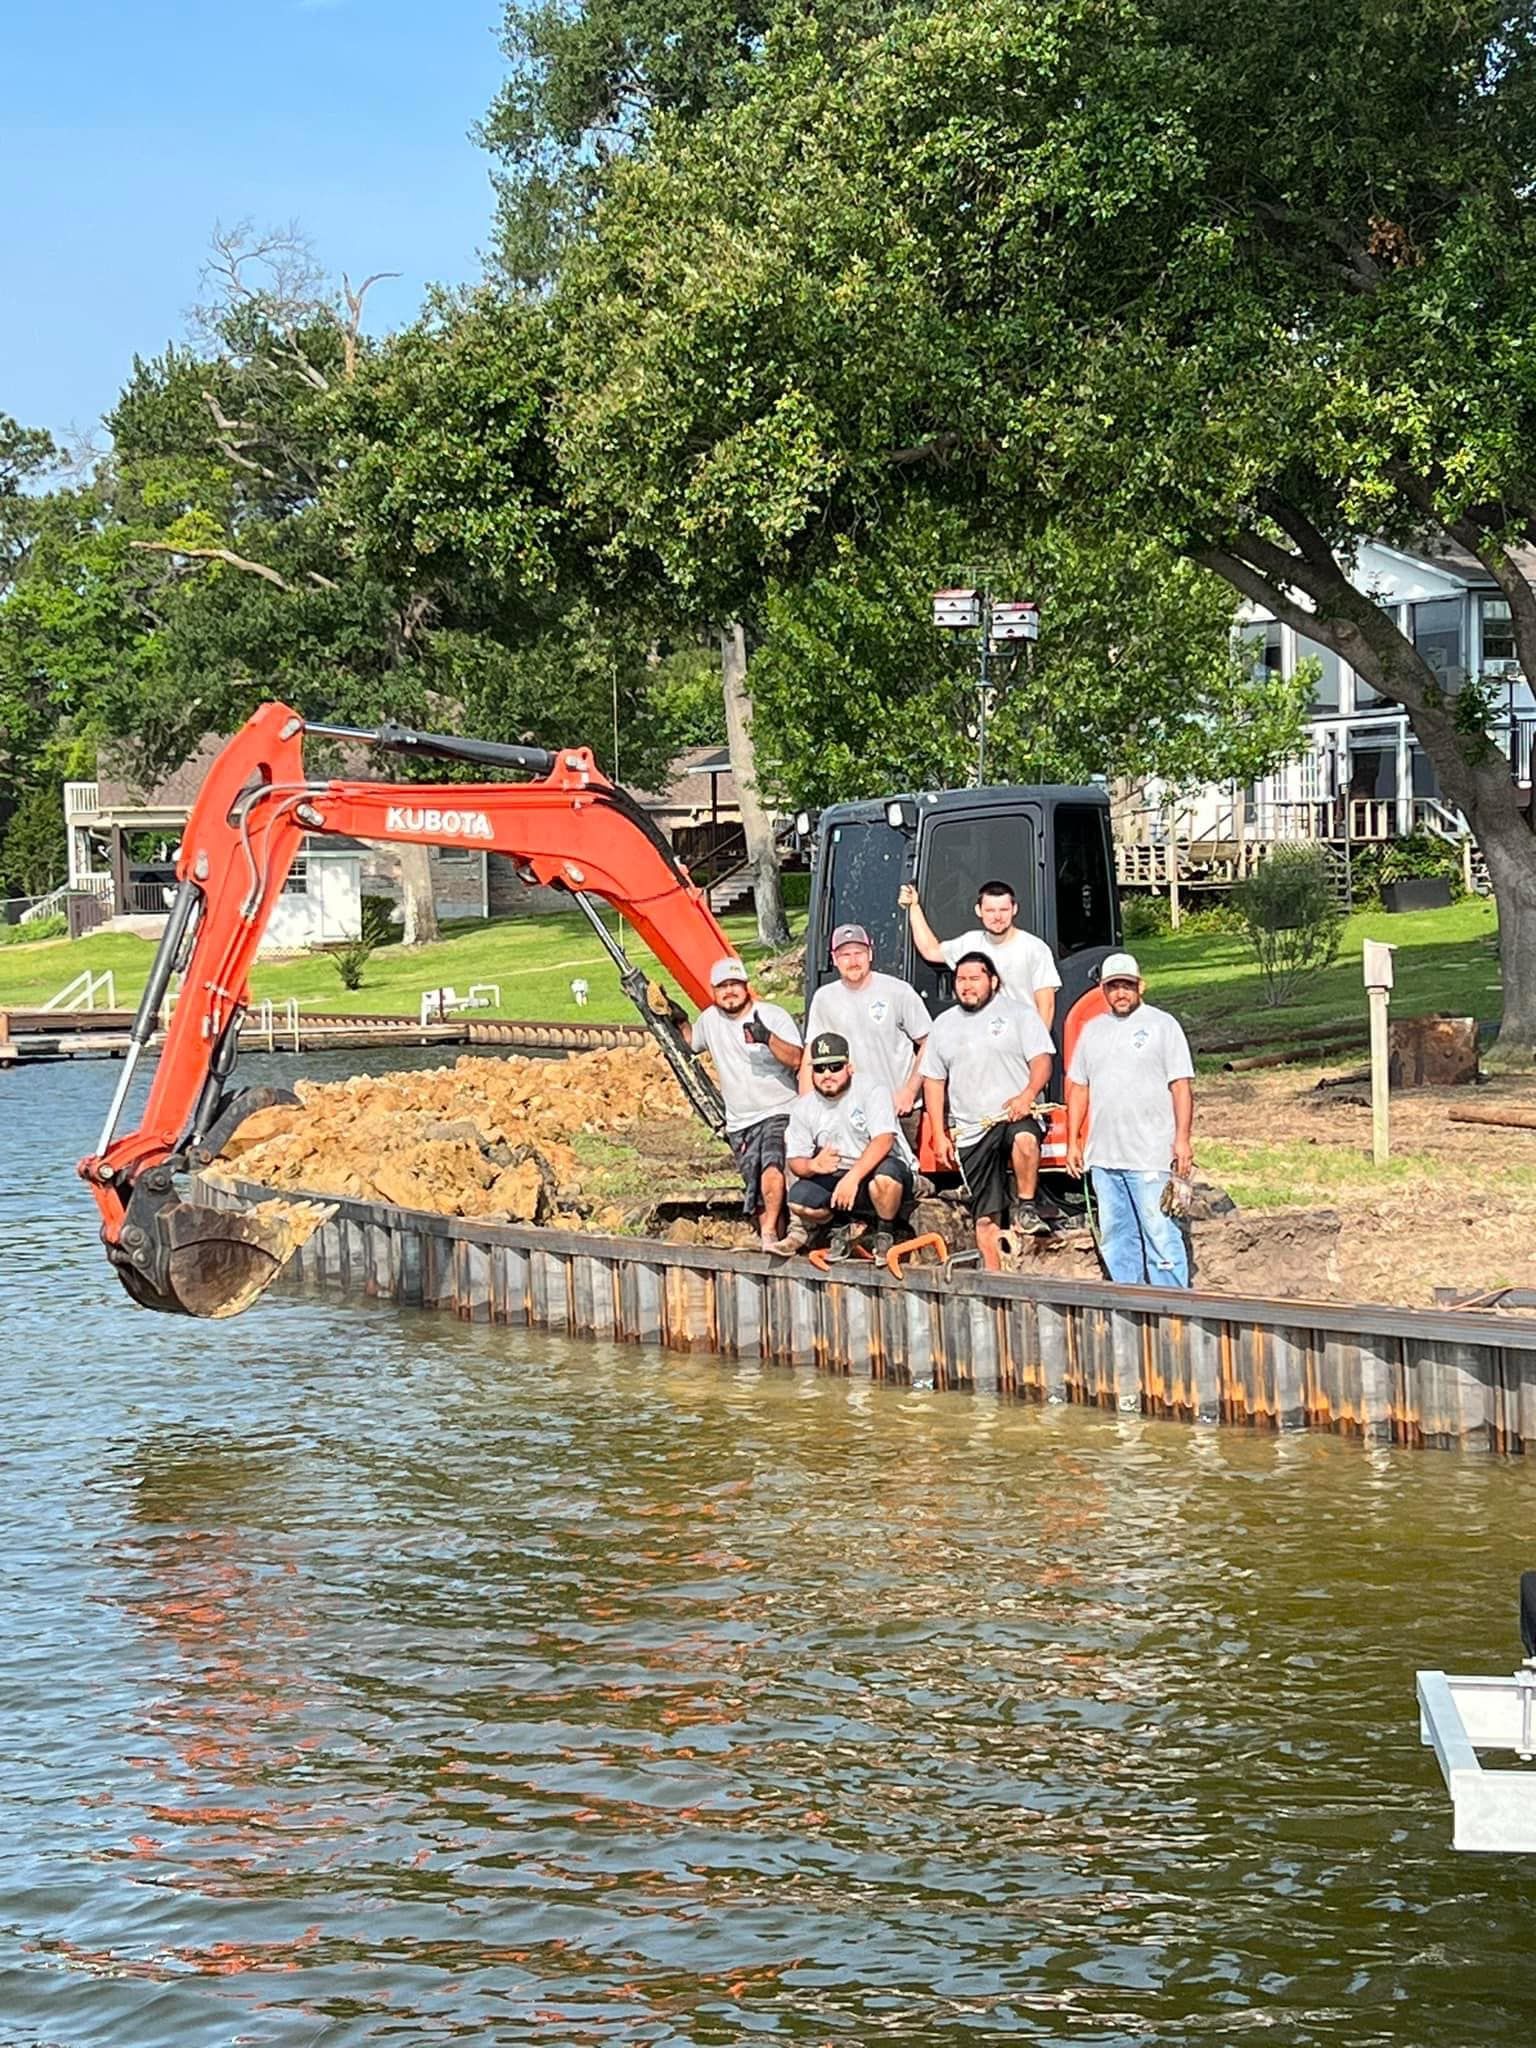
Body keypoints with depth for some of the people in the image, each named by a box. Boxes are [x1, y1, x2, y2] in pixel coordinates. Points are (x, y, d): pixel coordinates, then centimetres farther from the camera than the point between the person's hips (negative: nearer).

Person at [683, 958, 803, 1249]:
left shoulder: (774, 1016, -5)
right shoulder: (710, 1019, 12)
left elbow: (796, 1060, -17)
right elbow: (690, 1042, 34)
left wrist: (768, 1038, -32)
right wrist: (679, 1020, 15)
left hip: (779, 1113, -6)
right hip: (739, 1124, 6)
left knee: (772, 1171, -31)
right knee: (757, 1195, 2)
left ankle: (769, 1235, -32)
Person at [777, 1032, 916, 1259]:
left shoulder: (871, 1088, -11)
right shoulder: (804, 1107, 4)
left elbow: (884, 1140, -23)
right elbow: (795, 1161, 3)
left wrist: (853, 1177, -35)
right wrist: (813, 1165, -22)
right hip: (835, 1181, 4)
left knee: (885, 1173, -40)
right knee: (798, 1199, -24)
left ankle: (884, 1234, -11)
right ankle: (836, 1225, 10)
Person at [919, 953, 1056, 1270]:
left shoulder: (1020, 1014, 6)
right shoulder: (944, 1025, 17)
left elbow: (1042, 1060, -4)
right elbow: (933, 1083, 17)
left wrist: (1028, 1094, -23)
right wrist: (939, 1135, 8)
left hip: (1015, 1116, -4)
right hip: (970, 1133, 4)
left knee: (1024, 1138, -40)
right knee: (986, 1217, 1)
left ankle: (1025, 1207, -22)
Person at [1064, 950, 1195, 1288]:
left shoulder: (1162, 1025, 0)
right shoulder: (1092, 1030, 16)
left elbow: (1181, 1086, -5)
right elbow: (1078, 1088, 19)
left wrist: (1182, 1139, -13)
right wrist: (1073, 1142, 13)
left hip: (1151, 1156, -6)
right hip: (1103, 1156, 6)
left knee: (1160, 1233, -7)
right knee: (1115, 1235, 9)